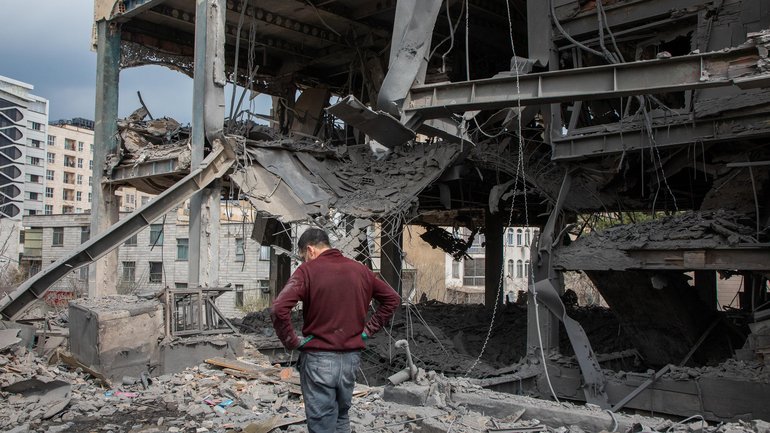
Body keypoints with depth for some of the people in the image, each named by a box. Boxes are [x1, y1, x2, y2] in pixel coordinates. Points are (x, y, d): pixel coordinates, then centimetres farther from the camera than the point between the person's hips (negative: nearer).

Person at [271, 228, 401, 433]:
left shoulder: (307, 270, -10)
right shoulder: (360, 270, 5)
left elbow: (279, 309, -23)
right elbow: (392, 299, 13)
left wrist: (291, 341, -10)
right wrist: (368, 329, 10)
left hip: (319, 359, -5)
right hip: (352, 357, 5)